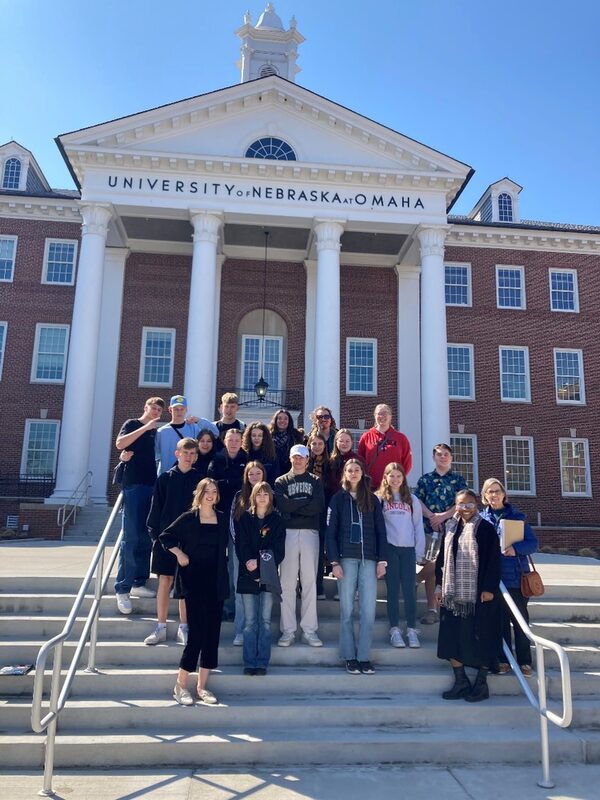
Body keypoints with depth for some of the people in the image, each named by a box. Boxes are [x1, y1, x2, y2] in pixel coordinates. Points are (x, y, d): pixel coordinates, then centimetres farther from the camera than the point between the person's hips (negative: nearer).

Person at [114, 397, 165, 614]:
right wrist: (146, 427, -13)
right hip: (134, 485, -6)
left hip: (152, 486, 6)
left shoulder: (157, 431, 20)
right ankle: (122, 589, -4)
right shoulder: (132, 424, 4)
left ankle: (139, 582, 16)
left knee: (146, 538, 7)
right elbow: (120, 444, -13)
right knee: (131, 538, -8)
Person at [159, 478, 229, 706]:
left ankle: (202, 686, 16)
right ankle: (180, 685, 7)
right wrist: (179, 554, -8)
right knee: (197, 632, -8)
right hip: (194, 581, -4)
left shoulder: (223, 519, 7)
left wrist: (222, 574, 10)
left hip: (216, 582, 4)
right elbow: (165, 536, 4)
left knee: (212, 632, 5)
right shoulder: (188, 518, -3)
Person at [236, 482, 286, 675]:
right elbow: (240, 545, -1)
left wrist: (259, 562, -14)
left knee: (265, 620, 1)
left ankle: (262, 663, 8)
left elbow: (278, 549, -2)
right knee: (250, 621, 2)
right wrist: (249, 562, -16)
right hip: (248, 575, 0)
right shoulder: (245, 518, 7)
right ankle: (250, 663, 8)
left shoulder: (277, 520, 5)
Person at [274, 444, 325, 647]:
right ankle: (288, 631, 5)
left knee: (310, 582, 2)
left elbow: (319, 506, -4)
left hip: (310, 533, 1)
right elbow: (281, 504, -7)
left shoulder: (315, 481, 15)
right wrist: (307, 502, -4)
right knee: (287, 583, -1)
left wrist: (293, 507, -7)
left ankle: (309, 630, 7)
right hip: (288, 533, -1)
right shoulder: (281, 481, 13)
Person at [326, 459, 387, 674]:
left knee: (368, 610, -2)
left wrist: (382, 560, 1)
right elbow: (331, 532, 1)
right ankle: (349, 656, 11)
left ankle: (364, 657, 7)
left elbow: (381, 531, 9)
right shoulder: (338, 499, 5)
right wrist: (334, 561, -7)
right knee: (347, 609, 1)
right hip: (346, 558, -1)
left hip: (369, 559, 2)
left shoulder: (372, 499, 11)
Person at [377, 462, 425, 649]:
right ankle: (394, 630, 9)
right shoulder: (379, 498, 4)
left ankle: (411, 630, 8)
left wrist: (419, 551, 4)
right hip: (389, 549, -1)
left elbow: (418, 526, 10)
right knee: (393, 590, 3)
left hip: (408, 549, 1)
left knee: (409, 590, 1)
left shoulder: (412, 499, 10)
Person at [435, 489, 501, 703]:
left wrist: (489, 588, -13)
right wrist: (439, 584, 8)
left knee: (480, 637, 2)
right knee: (452, 636, 5)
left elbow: (493, 559, -8)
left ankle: (481, 684, 16)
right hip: (453, 591, 5)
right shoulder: (450, 528, 11)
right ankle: (461, 681, 17)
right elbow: (442, 558, 14)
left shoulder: (485, 528, -4)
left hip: (478, 592, -5)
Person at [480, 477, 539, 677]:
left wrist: (516, 548, -18)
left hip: (516, 576, -1)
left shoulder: (517, 516, 4)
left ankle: (524, 661, 12)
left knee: (520, 619, 2)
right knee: (500, 620, 7)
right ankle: (503, 660, 17)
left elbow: (533, 542, -1)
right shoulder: (481, 518, 7)